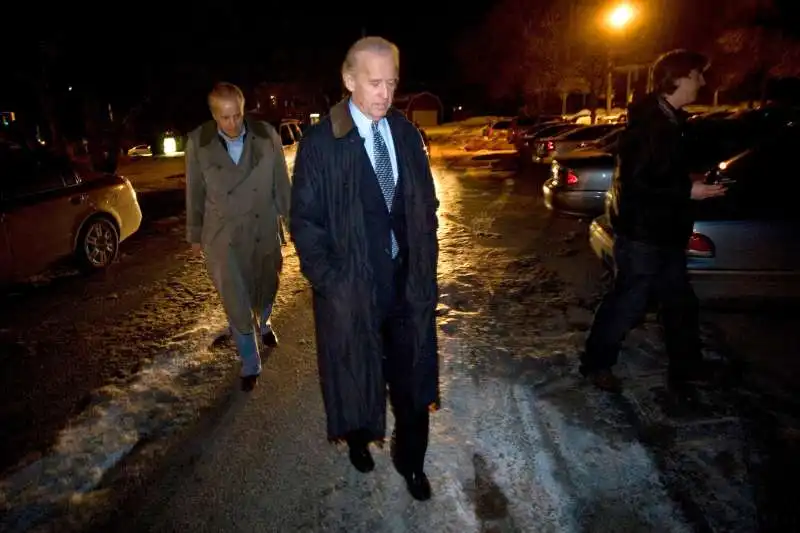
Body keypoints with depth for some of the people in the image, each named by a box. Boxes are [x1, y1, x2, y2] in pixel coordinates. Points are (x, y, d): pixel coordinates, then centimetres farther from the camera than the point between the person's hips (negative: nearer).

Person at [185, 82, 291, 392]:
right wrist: (195, 235, 9)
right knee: (237, 304, 3)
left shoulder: (267, 136, -11)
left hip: (264, 231, 1)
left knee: (266, 289, 21)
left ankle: (263, 324, 56)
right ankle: (250, 365, 24)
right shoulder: (198, 143, -10)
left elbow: (281, 183, -1)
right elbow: (195, 193, 1)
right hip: (223, 237, -1)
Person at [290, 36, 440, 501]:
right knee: (354, 373, 18)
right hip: (351, 285, -3)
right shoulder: (321, 143, -11)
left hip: (407, 280, 3)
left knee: (411, 376, 14)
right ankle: (357, 438, 48)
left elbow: (426, 203, 8)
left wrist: (425, 263, 3)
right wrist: (329, 280, -12)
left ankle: (411, 461, 37)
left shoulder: (406, 133, 1)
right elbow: (305, 220, -8)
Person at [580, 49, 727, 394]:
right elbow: (634, 184, -25)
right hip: (641, 233, -10)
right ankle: (595, 364, 20)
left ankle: (686, 369, 33)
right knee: (628, 304, 1)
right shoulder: (648, 124, -19)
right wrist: (688, 192, -19)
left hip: (665, 231, 10)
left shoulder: (670, 120, 11)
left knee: (680, 302, 17)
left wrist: (693, 183, 9)